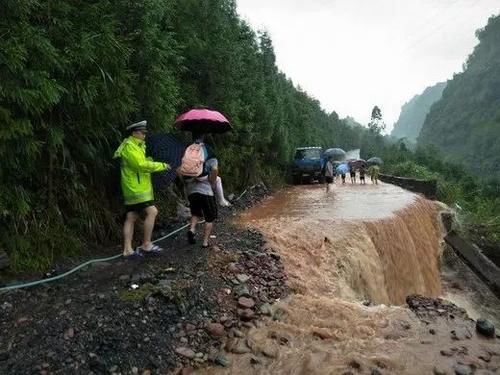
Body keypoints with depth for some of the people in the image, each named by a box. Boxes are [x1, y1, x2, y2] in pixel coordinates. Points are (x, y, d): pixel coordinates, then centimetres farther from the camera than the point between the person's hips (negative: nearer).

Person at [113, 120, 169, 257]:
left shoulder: (137, 146, 21)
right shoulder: (129, 146, -12)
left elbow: (144, 162, 18)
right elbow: (142, 165, -22)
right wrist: (162, 166, -14)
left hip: (136, 188, 10)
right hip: (135, 188, -10)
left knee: (131, 217, 8)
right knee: (152, 211, -13)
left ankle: (127, 249, 10)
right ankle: (146, 244, -5)